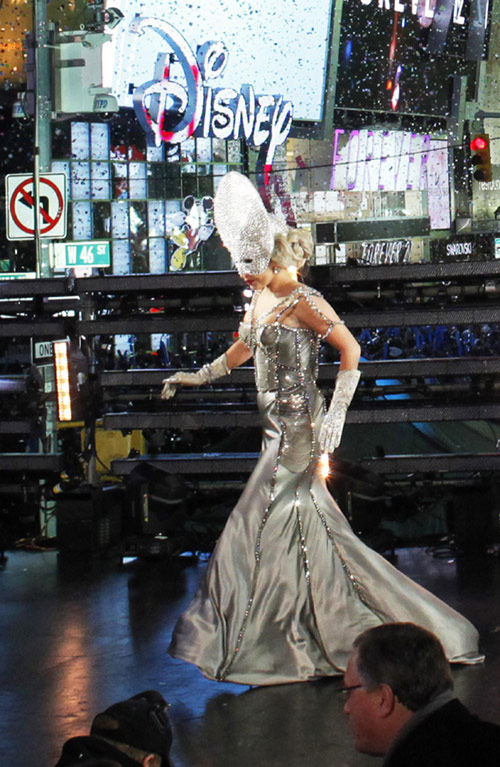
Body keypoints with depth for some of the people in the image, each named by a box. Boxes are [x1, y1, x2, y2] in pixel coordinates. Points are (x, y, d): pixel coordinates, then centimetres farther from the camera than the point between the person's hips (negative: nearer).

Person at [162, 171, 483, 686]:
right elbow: (243, 348, 28)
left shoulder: (303, 302, -14)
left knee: (268, 524, -6)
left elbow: (350, 349, -17)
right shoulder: (261, 299, 12)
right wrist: (197, 377, 30)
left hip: (299, 426, -8)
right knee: (307, 520, 11)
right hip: (277, 426, 8)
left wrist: (335, 414, -21)